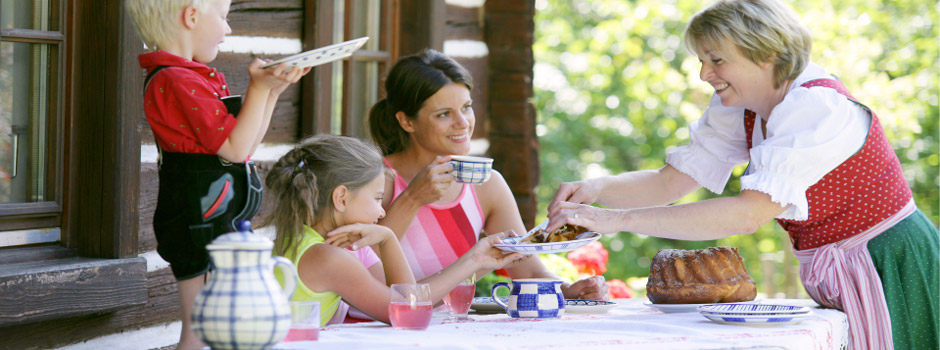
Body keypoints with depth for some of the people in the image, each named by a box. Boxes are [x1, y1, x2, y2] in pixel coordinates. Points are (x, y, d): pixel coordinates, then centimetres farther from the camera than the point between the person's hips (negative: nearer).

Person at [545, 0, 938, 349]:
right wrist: (597, 188, -18)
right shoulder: (739, 108, 2)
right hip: (833, 278, 8)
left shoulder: (817, 108, -25)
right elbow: (670, 181, 3)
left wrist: (618, 220, -35)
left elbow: (749, 214, -34)